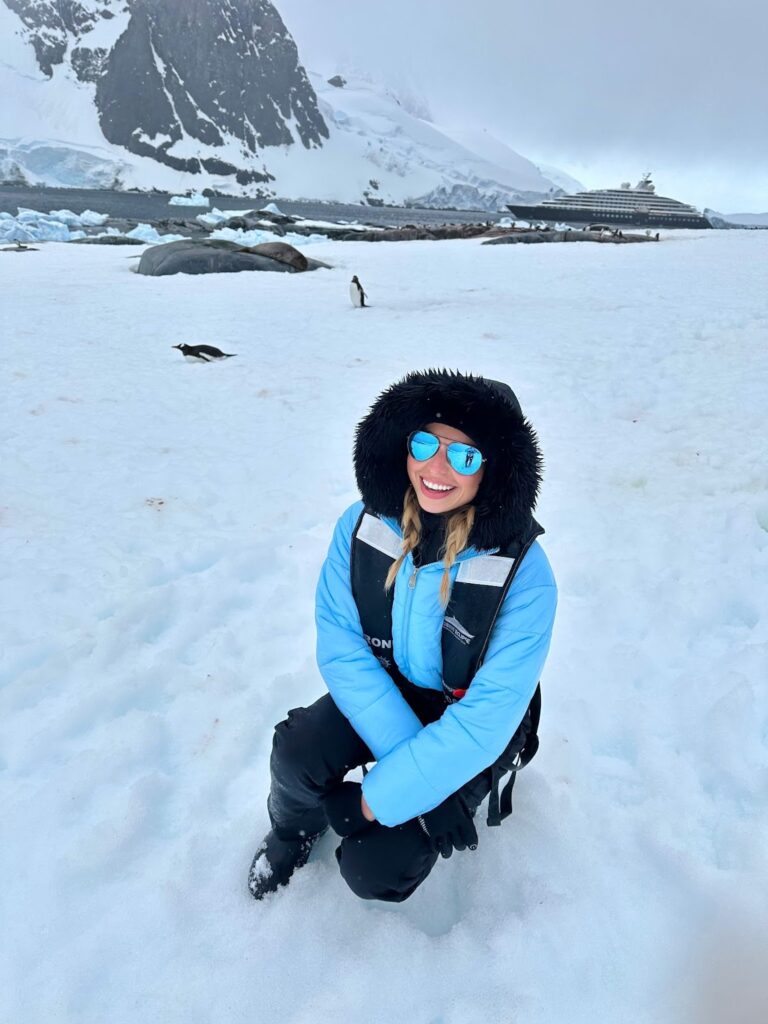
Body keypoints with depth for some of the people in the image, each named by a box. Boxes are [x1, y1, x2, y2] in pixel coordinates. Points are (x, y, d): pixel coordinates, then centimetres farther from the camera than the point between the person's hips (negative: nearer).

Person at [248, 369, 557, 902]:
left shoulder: (524, 574, -29)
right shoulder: (362, 525, -18)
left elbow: (486, 719, -26)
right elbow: (341, 646, -15)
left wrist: (378, 795, -24)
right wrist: (409, 753, -23)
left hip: (467, 733, -2)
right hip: (381, 695, 3)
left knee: (375, 869, -15)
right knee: (296, 757, -22)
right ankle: (294, 830, 14)